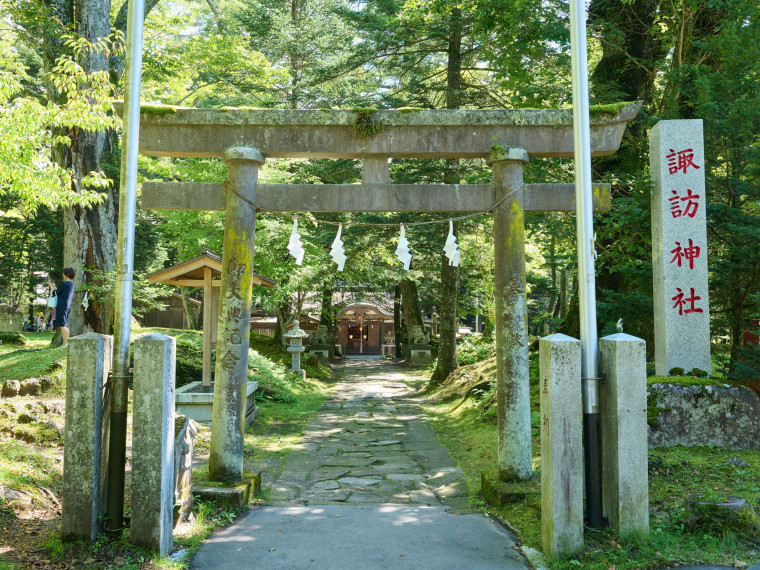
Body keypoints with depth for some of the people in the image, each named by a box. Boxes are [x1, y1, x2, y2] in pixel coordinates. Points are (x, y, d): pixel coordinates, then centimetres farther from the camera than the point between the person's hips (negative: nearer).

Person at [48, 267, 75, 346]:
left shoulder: (64, 283, -13)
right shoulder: (71, 284, 14)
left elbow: (56, 293, -4)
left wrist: (51, 286, 11)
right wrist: (54, 286, 29)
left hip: (62, 306, -9)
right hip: (68, 306, 9)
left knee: (62, 325, -9)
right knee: (66, 325, 13)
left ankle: (65, 344, -11)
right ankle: (67, 342, 14)